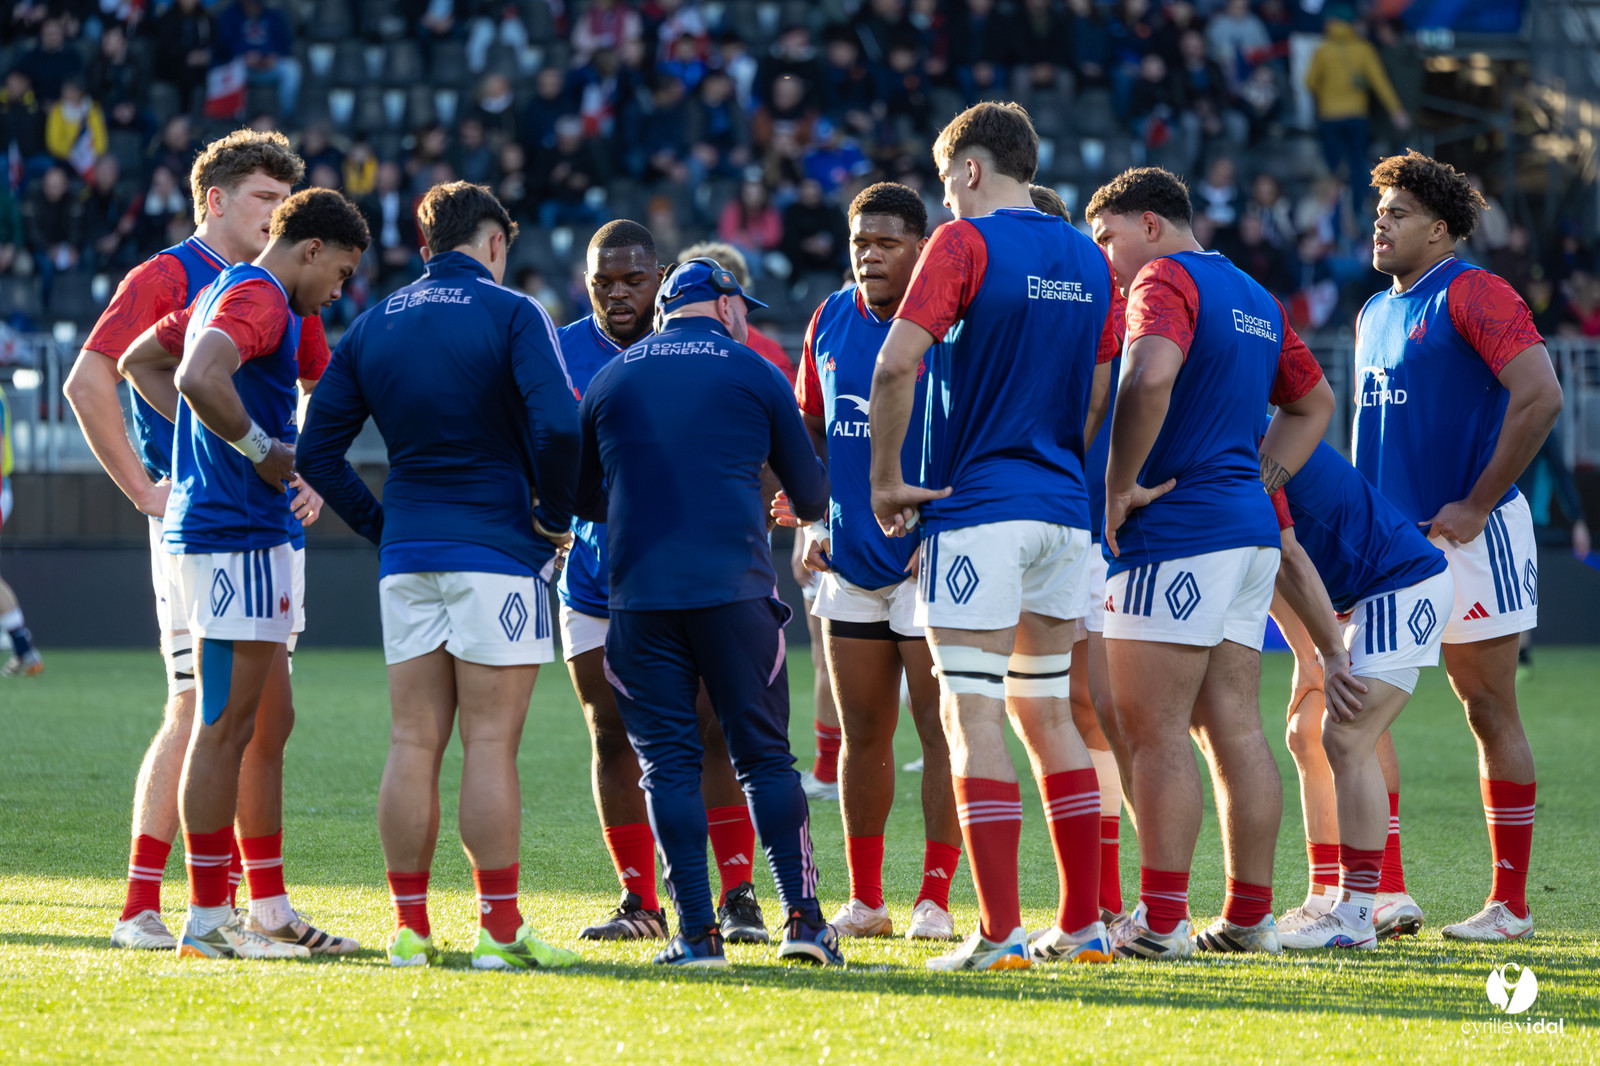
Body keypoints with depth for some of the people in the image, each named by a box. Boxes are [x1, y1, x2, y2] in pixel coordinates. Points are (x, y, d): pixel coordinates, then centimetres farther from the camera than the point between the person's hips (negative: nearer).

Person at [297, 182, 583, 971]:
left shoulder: (374, 326, 10)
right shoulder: (512, 315, -6)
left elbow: (316, 449, 9)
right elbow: (556, 426, -19)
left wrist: (379, 524, 15)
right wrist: (555, 517, -5)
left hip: (407, 552, 5)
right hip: (497, 552, -5)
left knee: (412, 743, 6)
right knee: (490, 743, -3)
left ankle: (410, 928, 6)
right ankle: (499, 929, -3)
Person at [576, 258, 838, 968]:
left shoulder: (609, 381, 12)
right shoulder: (753, 375, 7)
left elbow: (585, 500, 22)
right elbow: (811, 494, 13)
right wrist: (799, 510, 38)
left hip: (638, 591, 1)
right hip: (735, 586, -1)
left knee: (668, 763, 3)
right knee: (764, 755, 7)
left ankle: (697, 932, -3)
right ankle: (802, 915, 0)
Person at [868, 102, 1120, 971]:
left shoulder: (965, 243, -8)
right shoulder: (1087, 259, 12)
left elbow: (896, 362, -17)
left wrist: (885, 480, -8)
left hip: (976, 507, -7)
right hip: (1062, 509, 7)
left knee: (973, 717, -6)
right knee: (1047, 712, 14)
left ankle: (999, 933, -12)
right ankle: (1082, 923, 12)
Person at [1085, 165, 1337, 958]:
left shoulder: (1166, 280, -7)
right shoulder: (1255, 298, 20)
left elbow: (1149, 378, -27)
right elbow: (1313, 403, 30)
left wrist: (1118, 486, -18)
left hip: (1177, 532, -9)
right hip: (1250, 532, 9)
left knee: (1151, 730, -7)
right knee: (1234, 728, 8)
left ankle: (1159, 921, -10)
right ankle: (1249, 917, 7)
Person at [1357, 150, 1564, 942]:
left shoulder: (1472, 296, -11)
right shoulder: (1375, 313, 15)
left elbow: (1540, 396, -20)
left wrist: (1476, 505, -19)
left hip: (1469, 541, -8)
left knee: (1490, 713, -1)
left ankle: (1510, 904, 5)